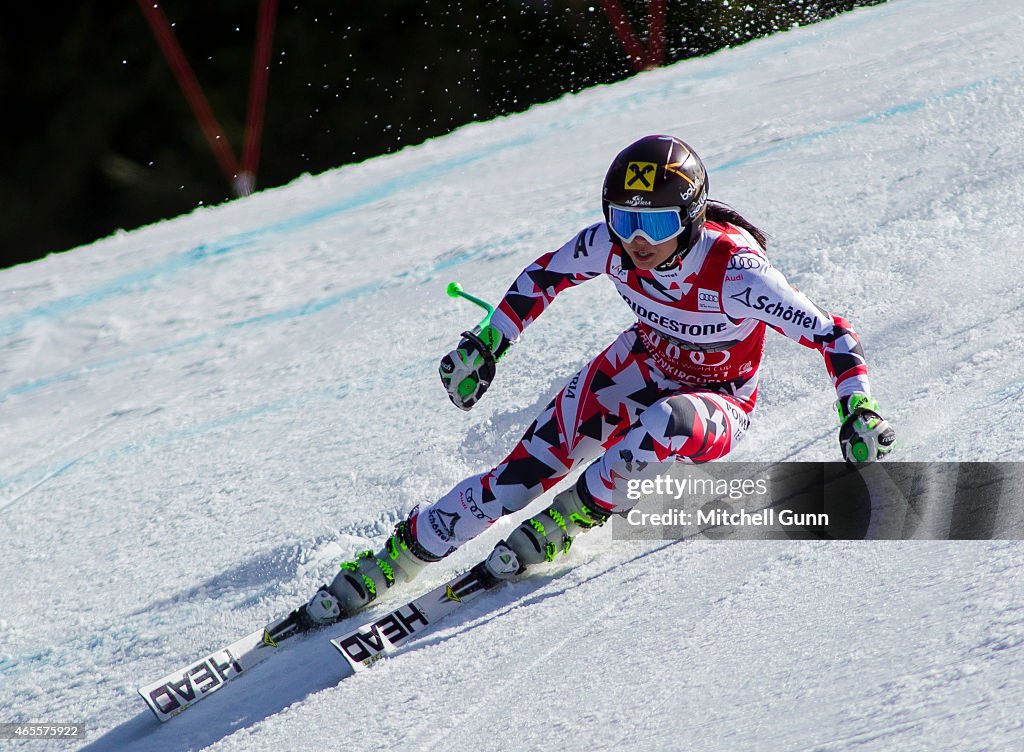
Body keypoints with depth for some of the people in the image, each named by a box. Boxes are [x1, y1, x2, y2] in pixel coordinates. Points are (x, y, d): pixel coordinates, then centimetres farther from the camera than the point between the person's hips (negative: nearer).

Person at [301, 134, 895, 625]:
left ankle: (561, 525, -20)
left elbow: (831, 335, -28)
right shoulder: (609, 245, -19)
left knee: (667, 423, -40)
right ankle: (393, 561, -4)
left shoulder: (733, 270, -32)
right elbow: (544, 276, 3)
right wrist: (486, 345, 4)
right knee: (527, 469, -15)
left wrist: (858, 412, -39)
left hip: (716, 409, -4)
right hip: (641, 370, 4)